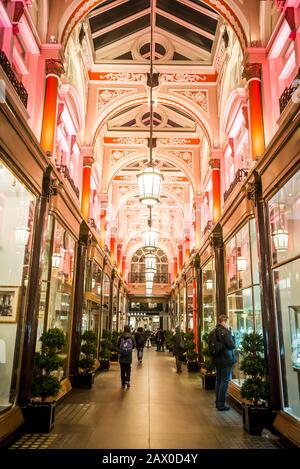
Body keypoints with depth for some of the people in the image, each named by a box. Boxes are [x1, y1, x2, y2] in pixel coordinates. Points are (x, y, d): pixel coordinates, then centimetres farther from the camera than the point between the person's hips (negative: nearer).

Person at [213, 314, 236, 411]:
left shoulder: (215, 331, 7)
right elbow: (232, 346, -19)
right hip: (226, 359, -8)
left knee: (218, 380, 17)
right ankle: (221, 404, 4)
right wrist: (231, 335, -3)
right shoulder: (225, 332, -19)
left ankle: (217, 402, 25)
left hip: (217, 359, 9)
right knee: (224, 381, -1)